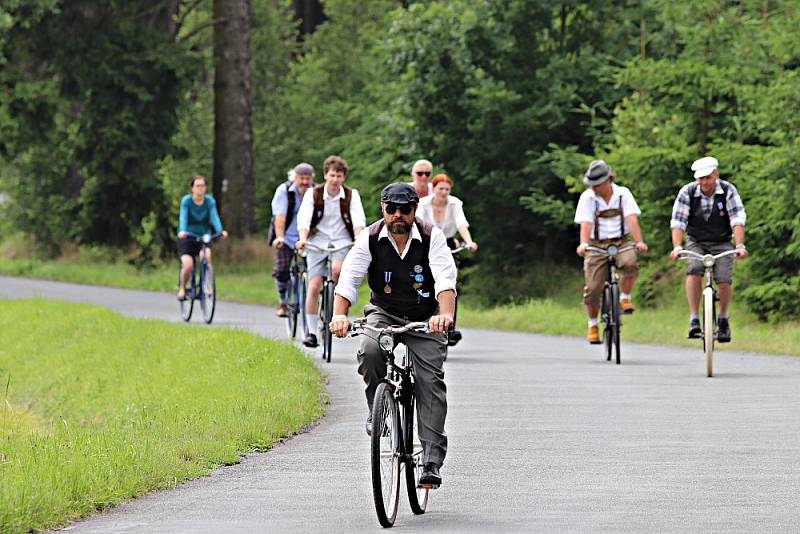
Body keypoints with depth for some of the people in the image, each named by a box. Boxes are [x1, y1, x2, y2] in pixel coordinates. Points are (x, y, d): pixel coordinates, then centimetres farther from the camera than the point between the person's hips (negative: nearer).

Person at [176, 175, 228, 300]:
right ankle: (182, 288, 7)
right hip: (187, 237, -1)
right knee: (188, 265, -21)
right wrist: (182, 231, -44)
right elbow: (183, 217, -24)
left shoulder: (209, 201, -6)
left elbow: (214, 216, -18)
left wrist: (220, 231, -37)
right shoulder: (186, 200, -11)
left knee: (206, 255, -31)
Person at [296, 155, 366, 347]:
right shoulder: (313, 194, -5)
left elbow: (358, 219, -16)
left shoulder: (351, 195, -3)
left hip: (342, 240, 0)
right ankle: (311, 332, -2)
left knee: (338, 269, -32)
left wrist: (359, 238, -35)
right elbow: (304, 218, -16)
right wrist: (302, 239, -33)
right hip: (318, 240, 0)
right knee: (314, 287, -9)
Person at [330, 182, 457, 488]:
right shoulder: (370, 239, -11)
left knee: (430, 381, -16)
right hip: (383, 314, 1)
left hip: (424, 320, -1)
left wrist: (445, 314, -48)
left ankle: (432, 461, -17)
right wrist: (339, 315, -39)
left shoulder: (431, 237, -15)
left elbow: (446, 279, -28)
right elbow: (349, 279, -20)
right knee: (369, 351, -31)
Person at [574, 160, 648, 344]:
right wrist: (583, 244, -34)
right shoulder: (587, 197, -4)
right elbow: (586, 224, -15)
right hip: (597, 245, 0)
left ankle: (624, 299, -11)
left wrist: (639, 242, -30)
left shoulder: (623, 194, -3)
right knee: (592, 289, -9)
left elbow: (632, 220, -14)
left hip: (621, 243, 0)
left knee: (629, 263, -34)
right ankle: (593, 325, 12)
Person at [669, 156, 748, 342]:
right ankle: (694, 320, -25)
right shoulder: (687, 192, -12)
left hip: (722, 244, 0)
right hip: (696, 243, 0)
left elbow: (738, 220, -20)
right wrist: (677, 247, -32)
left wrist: (740, 245, -33)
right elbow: (677, 222, -17)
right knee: (694, 271, -28)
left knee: (724, 281, -18)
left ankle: (723, 319, 9)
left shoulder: (728, 191, -13)